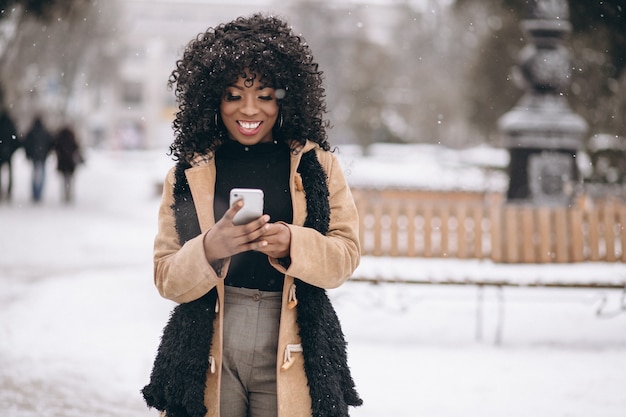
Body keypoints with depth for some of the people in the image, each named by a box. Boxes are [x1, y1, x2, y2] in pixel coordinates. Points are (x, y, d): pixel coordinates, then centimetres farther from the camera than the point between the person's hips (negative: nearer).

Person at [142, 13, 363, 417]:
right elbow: (166, 278, 2)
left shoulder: (317, 164, 5)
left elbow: (346, 253, 1)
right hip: (206, 355, 0)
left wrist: (292, 245, -19)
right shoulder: (189, 173, 5)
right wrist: (209, 249, -19)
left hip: (291, 357, 0)